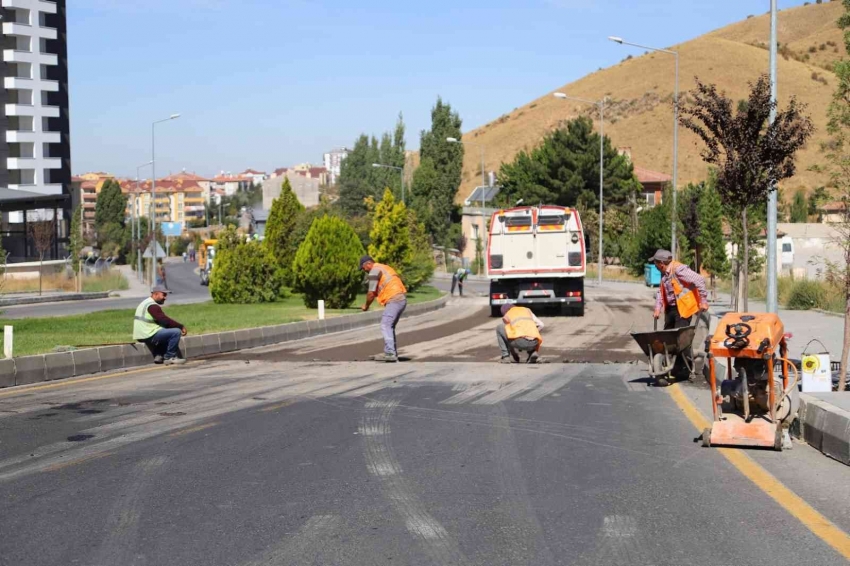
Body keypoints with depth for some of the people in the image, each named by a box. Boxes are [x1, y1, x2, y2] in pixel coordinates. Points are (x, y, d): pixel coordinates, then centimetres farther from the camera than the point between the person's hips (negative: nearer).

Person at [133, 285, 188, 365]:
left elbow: (161, 321, 19)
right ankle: (169, 357, -7)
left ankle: (158, 356, 19)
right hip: (149, 336, -11)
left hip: (141, 335, 11)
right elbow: (165, 321, -20)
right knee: (176, 332, -16)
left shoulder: (145, 303, 19)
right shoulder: (152, 306, -14)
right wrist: (181, 327, -11)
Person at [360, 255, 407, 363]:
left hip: (394, 300, -10)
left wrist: (366, 306, 7)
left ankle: (390, 353, -18)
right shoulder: (385, 268, 25)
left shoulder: (374, 270, -5)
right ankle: (393, 353, 14)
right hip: (402, 299, 10)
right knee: (390, 326, 15)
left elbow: (371, 293, -8)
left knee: (385, 326, -10)